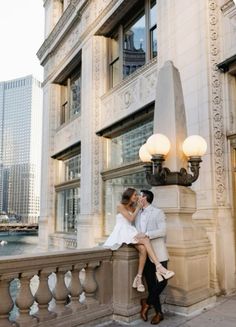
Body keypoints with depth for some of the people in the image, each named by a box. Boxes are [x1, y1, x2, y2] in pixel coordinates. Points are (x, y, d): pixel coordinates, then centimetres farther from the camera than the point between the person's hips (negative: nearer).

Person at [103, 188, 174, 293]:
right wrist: (138, 208, -2)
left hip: (130, 233, 6)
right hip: (122, 233, -6)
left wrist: (138, 206, 11)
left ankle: (139, 278, -23)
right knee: (145, 240, -28)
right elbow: (131, 219, -10)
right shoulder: (120, 206, -2)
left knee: (143, 249, -25)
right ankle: (159, 267, -33)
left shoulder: (132, 208, 19)